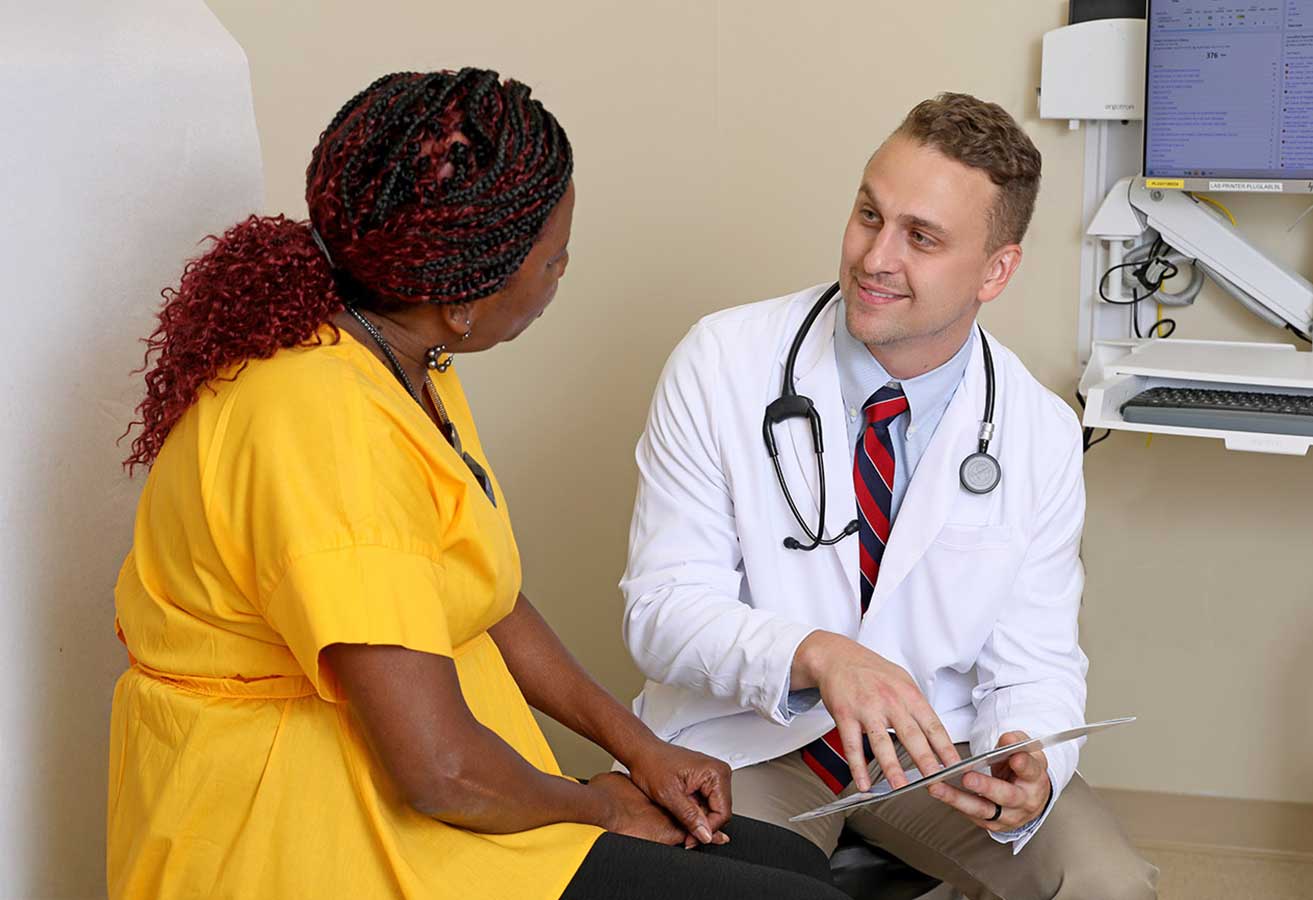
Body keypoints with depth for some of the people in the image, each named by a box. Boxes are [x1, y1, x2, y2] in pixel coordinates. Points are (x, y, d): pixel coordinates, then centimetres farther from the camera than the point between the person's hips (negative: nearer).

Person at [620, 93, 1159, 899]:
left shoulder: (1042, 437, -7)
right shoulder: (723, 363, -13)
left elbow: (1035, 666, -2)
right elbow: (664, 607, -15)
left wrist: (1030, 772, -26)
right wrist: (814, 655, -34)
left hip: (938, 742, 3)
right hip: (748, 738, -2)